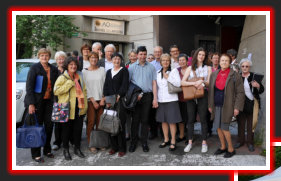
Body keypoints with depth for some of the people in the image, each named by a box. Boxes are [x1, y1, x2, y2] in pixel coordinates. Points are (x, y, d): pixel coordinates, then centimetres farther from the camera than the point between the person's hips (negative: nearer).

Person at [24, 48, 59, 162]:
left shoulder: (54, 69, 8)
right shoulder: (34, 68, -6)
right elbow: (29, 86, -10)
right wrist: (31, 104, -16)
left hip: (49, 101, 4)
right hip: (37, 102, -4)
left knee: (49, 125, 7)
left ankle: (47, 150, 24)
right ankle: (35, 154, 10)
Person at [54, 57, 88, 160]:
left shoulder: (79, 77, 13)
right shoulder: (62, 78, -5)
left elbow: (84, 90, 19)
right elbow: (56, 90, -16)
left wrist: (84, 104, 10)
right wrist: (70, 83, -18)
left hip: (79, 109, 5)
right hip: (67, 109, -5)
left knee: (78, 129, 10)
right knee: (67, 130, 5)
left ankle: (77, 148, 26)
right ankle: (66, 150, 20)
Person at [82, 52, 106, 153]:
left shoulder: (102, 70, 8)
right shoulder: (84, 71, 4)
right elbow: (85, 87, -1)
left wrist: (103, 99, -5)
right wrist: (93, 101, -7)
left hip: (101, 99, 2)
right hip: (90, 100, -1)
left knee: (100, 122, 2)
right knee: (91, 122, -5)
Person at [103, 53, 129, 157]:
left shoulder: (124, 70, 4)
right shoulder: (109, 72, 18)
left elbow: (125, 84, -7)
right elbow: (106, 86, 12)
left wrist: (118, 95, -20)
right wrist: (106, 99, -2)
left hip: (120, 100, -4)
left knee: (120, 123, -6)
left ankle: (122, 148, 1)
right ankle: (114, 146, 13)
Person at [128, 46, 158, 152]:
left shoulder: (151, 67, 8)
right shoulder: (132, 67, 6)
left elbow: (154, 83, 5)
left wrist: (155, 98, 0)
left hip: (147, 96, 1)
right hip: (135, 97, -1)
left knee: (145, 120, 6)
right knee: (135, 120, 1)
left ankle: (144, 142, 14)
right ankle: (133, 142, 11)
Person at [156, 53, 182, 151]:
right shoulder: (158, 73, 14)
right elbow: (156, 86, 16)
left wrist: (168, 77, -12)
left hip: (171, 99, -4)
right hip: (161, 100, 5)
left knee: (172, 121, -3)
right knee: (163, 120, 10)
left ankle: (173, 142, 6)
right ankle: (166, 140, 23)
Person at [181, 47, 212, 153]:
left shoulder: (208, 68, 9)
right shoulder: (190, 68, 8)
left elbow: (209, 83, 5)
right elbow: (182, 82, -3)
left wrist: (202, 82, -15)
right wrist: (194, 83, -16)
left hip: (203, 95, -1)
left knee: (203, 119, 0)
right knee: (191, 119, 4)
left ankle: (204, 142, 10)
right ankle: (190, 142, 13)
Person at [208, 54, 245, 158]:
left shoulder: (234, 75, -6)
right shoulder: (214, 74, 8)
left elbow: (240, 92, -6)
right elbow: (210, 90, 13)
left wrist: (237, 107, -11)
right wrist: (210, 105, 12)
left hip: (227, 106, -5)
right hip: (216, 106, 5)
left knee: (224, 127, -5)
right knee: (218, 127, 10)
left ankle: (231, 149, 14)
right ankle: (223, 147, 28)